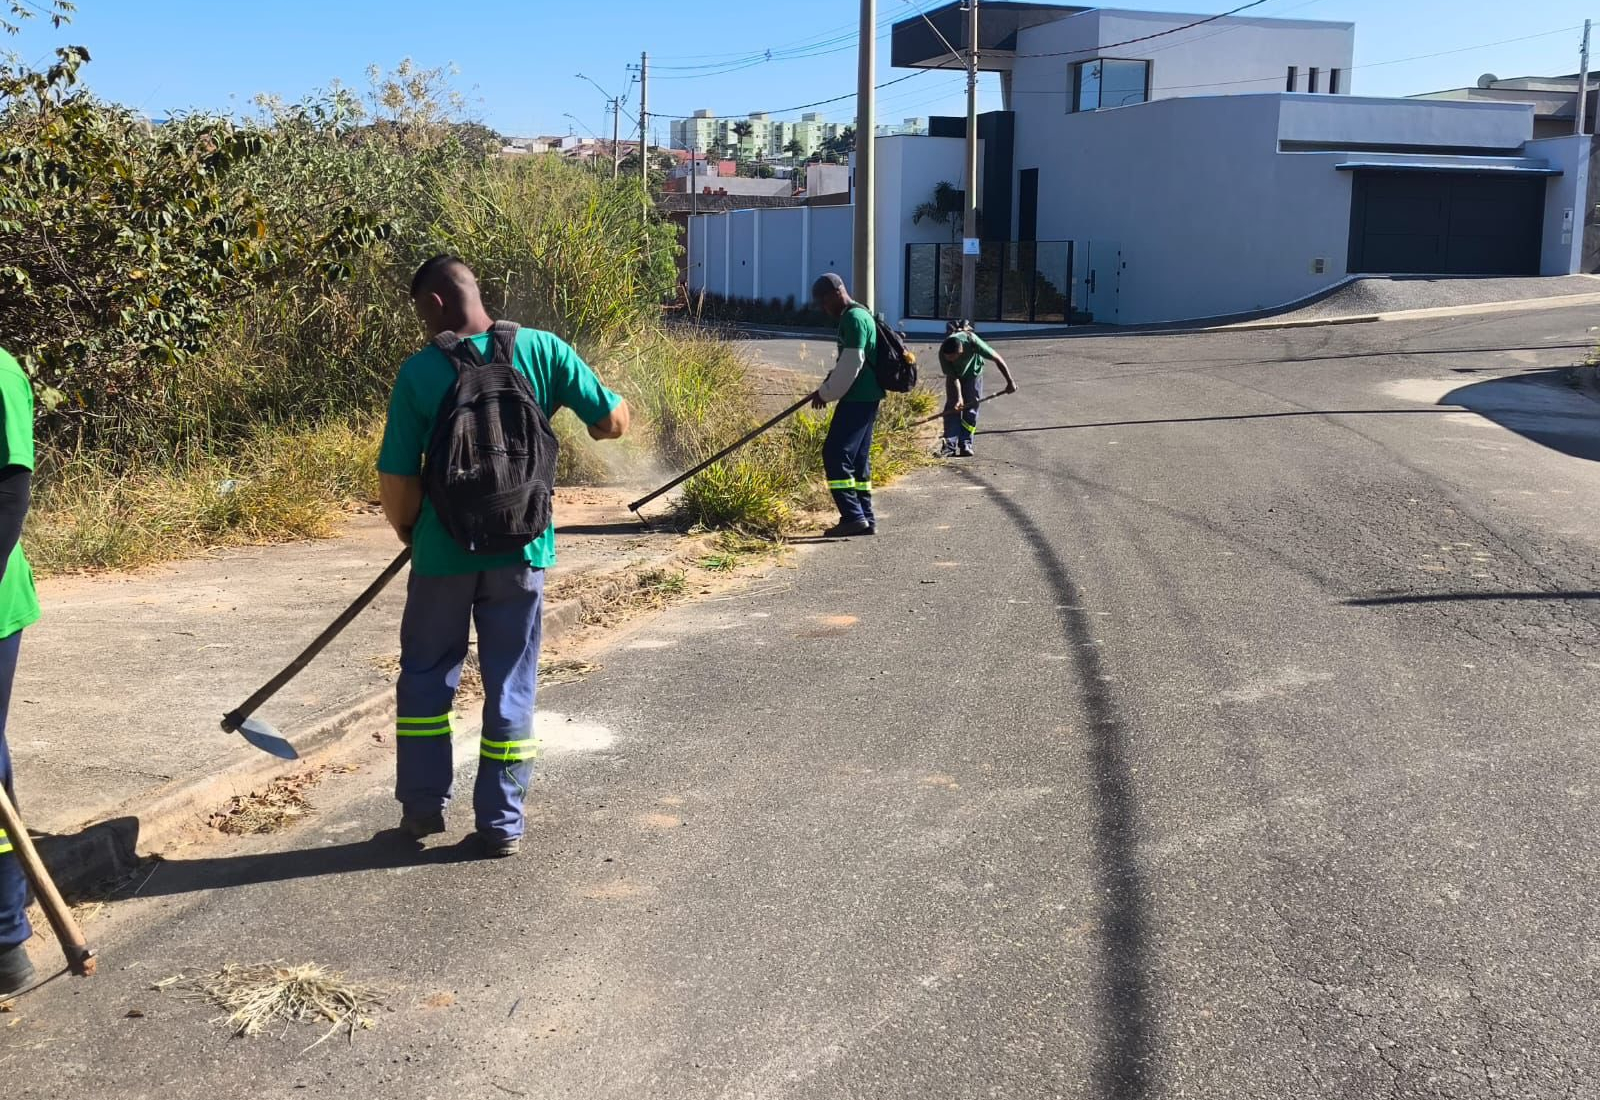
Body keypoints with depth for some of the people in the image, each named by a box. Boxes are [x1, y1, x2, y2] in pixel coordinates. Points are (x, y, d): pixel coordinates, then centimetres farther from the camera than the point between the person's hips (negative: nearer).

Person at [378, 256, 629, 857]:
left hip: (445, 552, -1)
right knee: (510, 688, 11)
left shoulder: (419, 372, -9)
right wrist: (583, 422, 19)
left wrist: (407, 531, 12)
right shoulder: (541, 349, -5)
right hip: (521, 550, 1)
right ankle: (502, 823, 17)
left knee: (425, 678, 18)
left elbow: (396, 479, -8)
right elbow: (615, 421, -4)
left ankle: (422, 807, 25)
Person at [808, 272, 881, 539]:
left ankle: (853, 516, -12)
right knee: (857, 458, 12)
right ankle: (865, 519, 14)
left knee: (836, 454, -10)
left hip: (858, 399, -10)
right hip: (865, 398, 10)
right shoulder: (859, 315, 19)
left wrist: (826, 393, -10)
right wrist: (827, 385, 11)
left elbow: (852, 363, -19)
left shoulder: (853, 318, -14)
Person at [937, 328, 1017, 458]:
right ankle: (950, 446, -13)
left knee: (971, 407, -8)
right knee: (952, 408, -11)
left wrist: (1010, 381, -24)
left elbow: (997, 359, -29)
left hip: (973, 373, -1)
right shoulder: (943, 352, -35)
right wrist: (959, 398, -33)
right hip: (955, 375, 1)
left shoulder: (973, 343, -40)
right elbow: (953, 377, -24)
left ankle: (966, 444, -5)